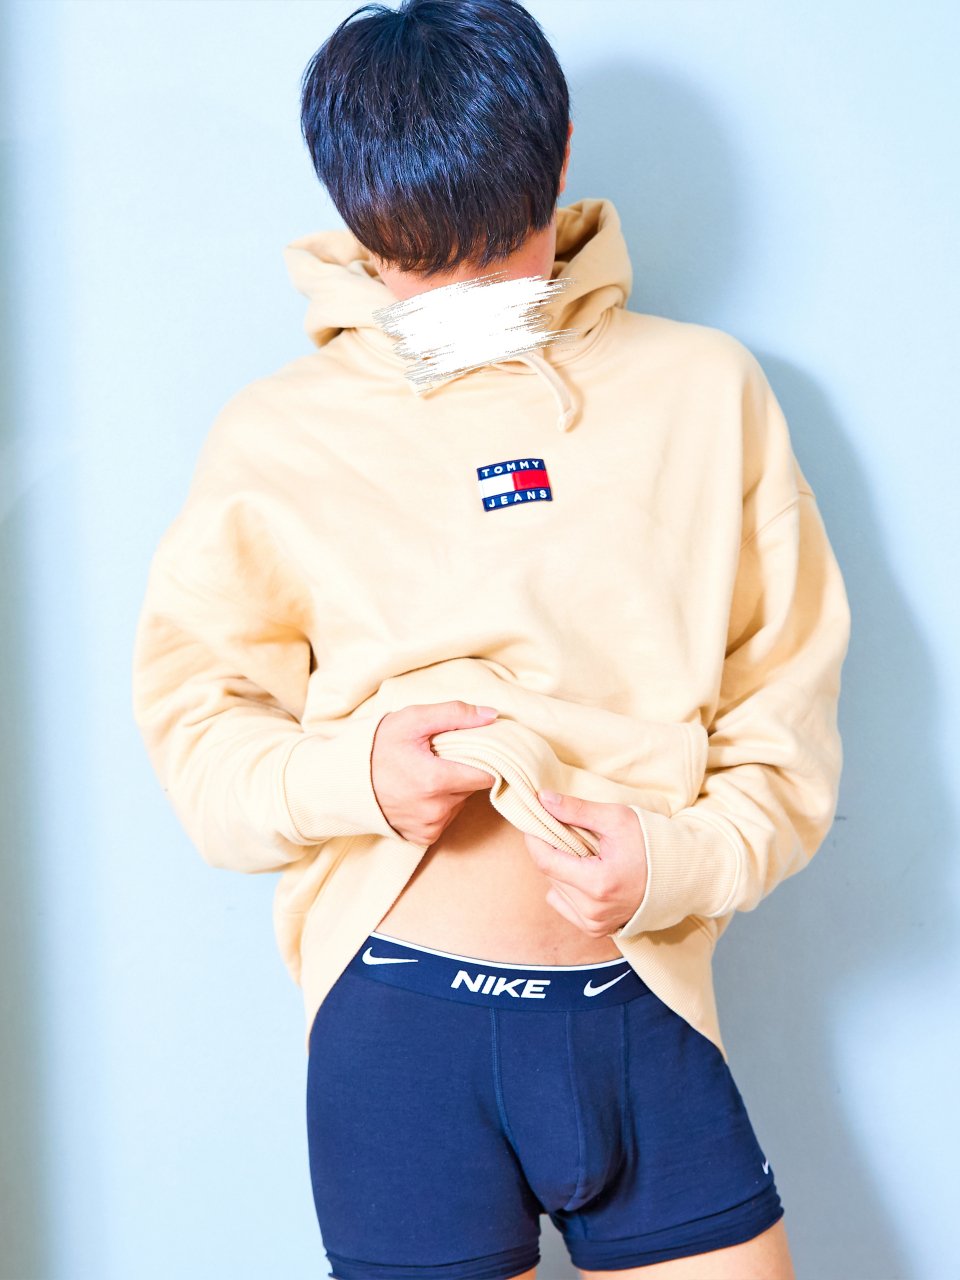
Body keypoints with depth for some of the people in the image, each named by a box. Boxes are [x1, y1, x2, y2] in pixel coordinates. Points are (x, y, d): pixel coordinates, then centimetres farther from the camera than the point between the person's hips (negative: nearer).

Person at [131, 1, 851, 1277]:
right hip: (400, 1024, -1)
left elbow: (786, 708, 6)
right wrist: (347, 774, -15)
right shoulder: (277, 435, 3)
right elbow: (192, 716, 5)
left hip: (649, 1016, 1)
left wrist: (686, 859, -12)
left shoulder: (707, 391, 6)